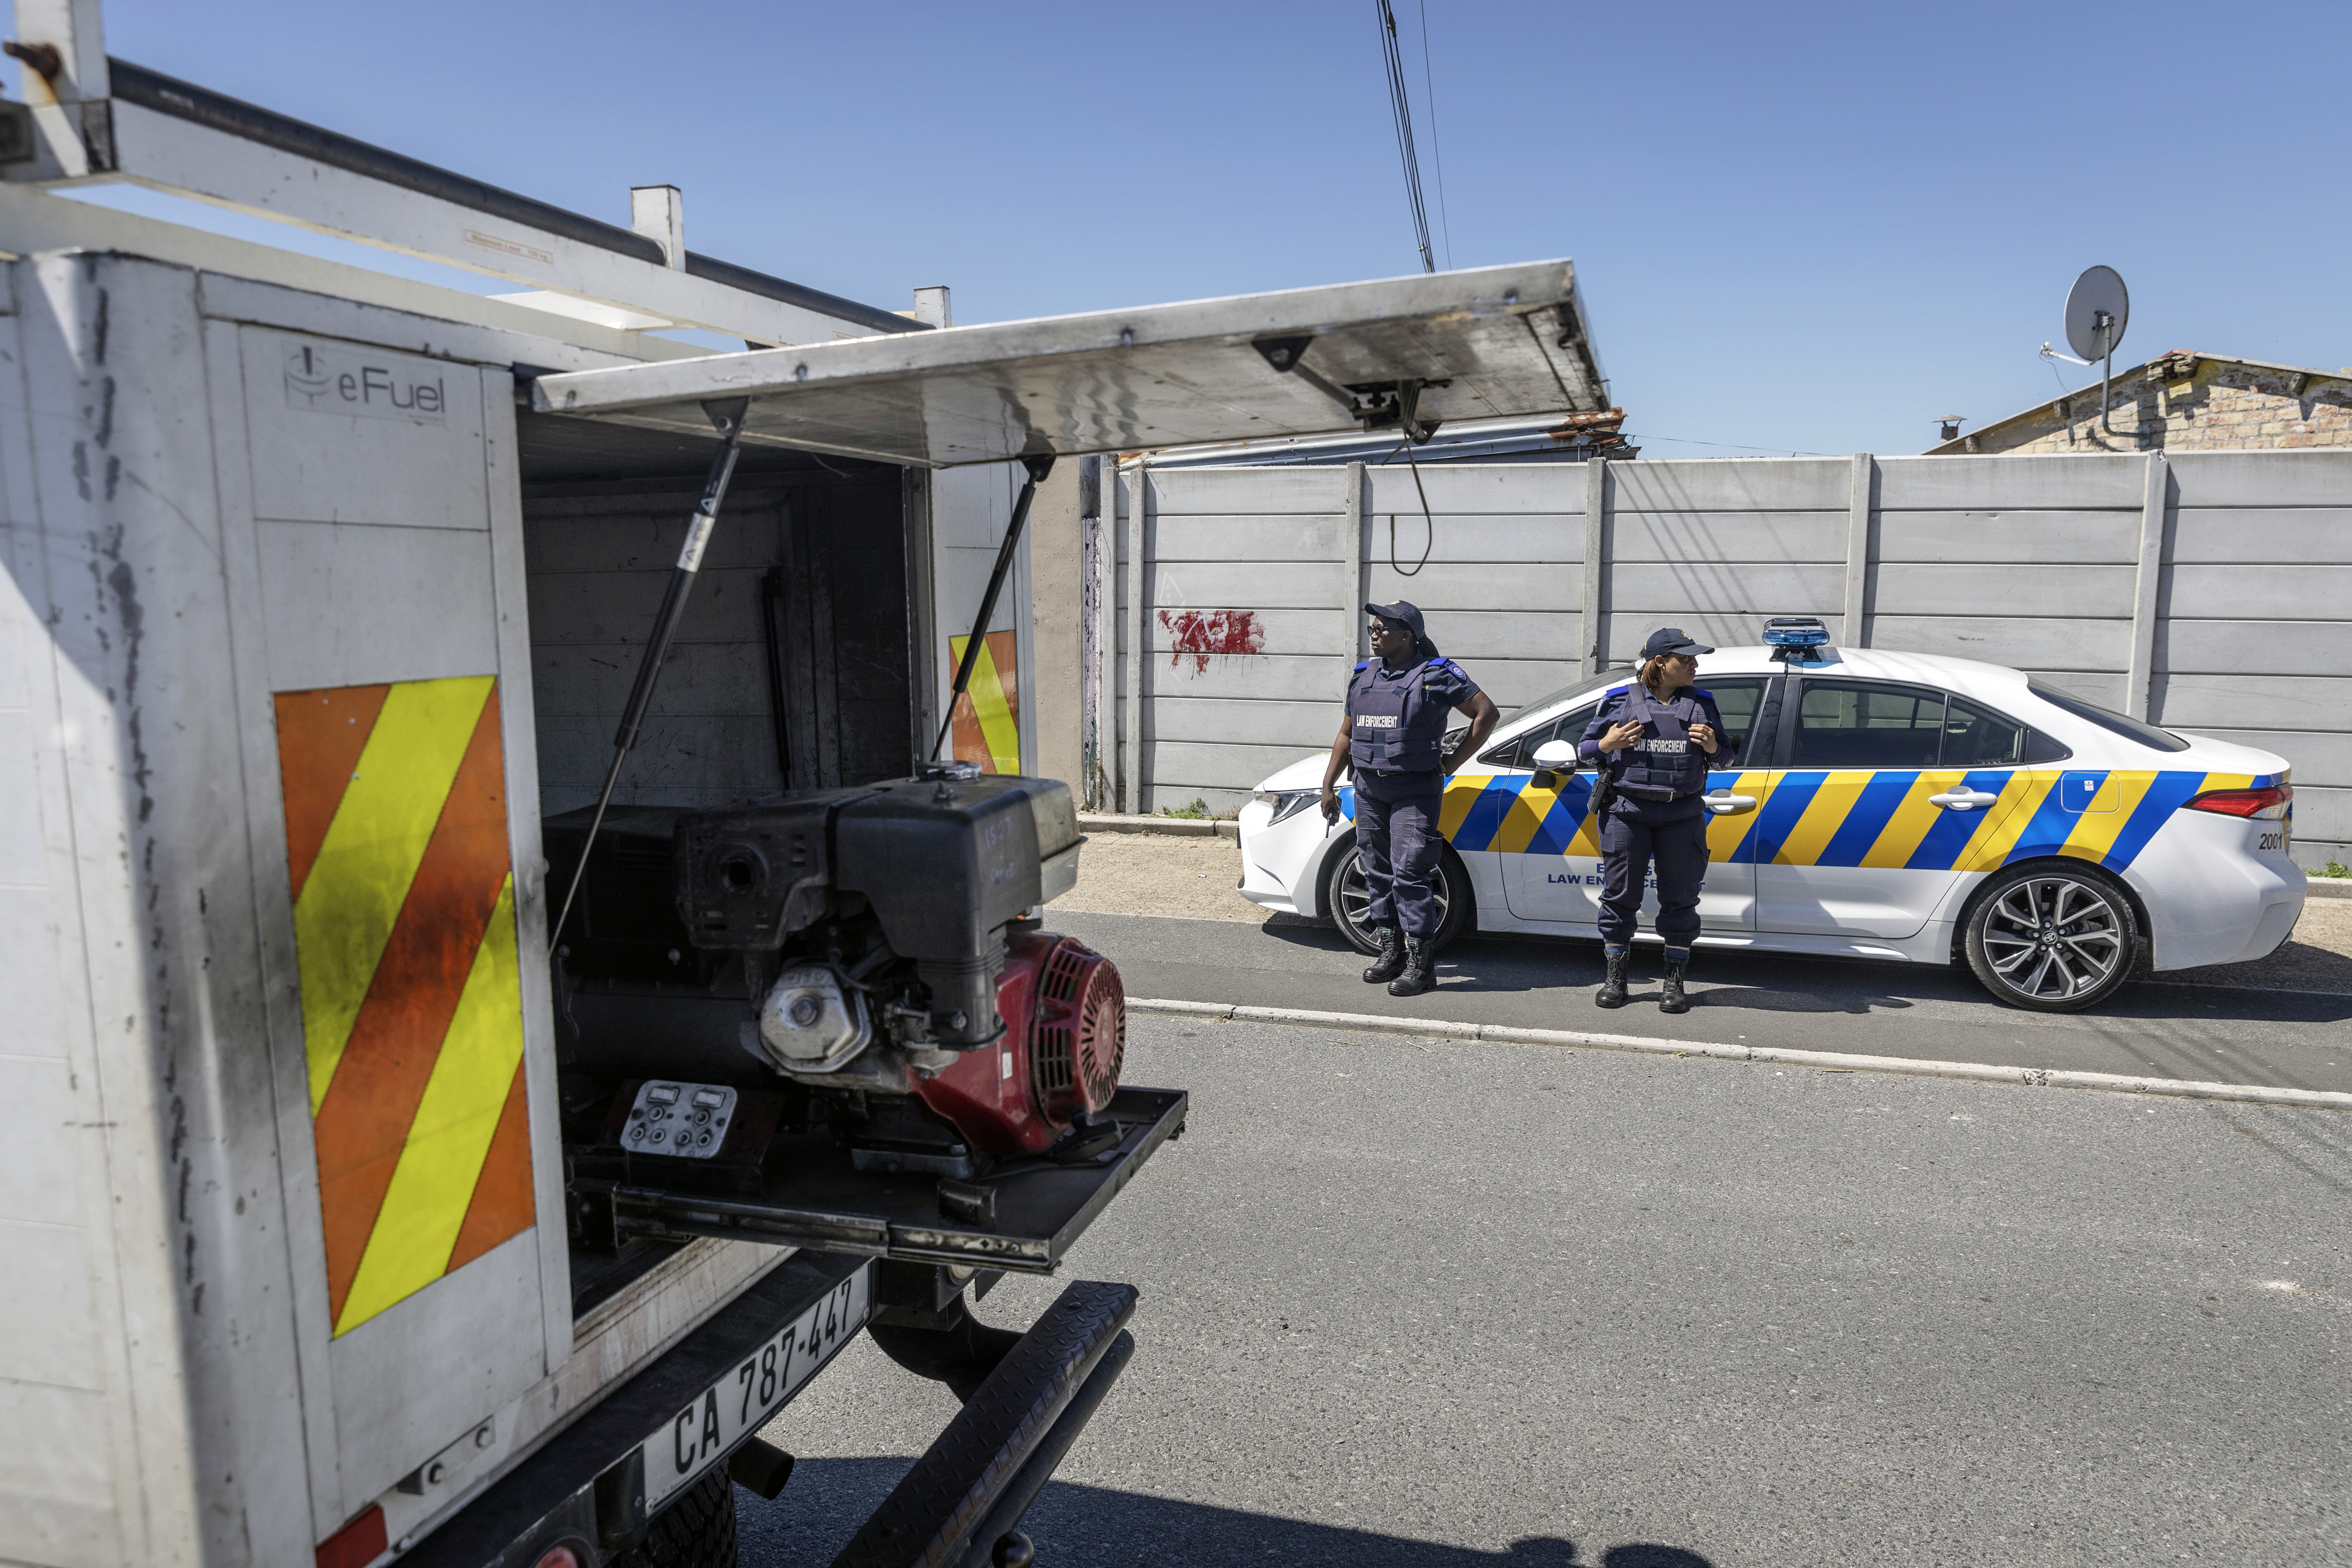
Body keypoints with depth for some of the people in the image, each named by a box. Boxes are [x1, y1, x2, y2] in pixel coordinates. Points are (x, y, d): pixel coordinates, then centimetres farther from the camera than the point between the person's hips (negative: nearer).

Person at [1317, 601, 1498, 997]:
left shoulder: (1436, 675, -7)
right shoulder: (1364, 676, 12)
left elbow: (1486, 712, -6)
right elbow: (1346, 735, 19)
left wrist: (1453, 762, -7)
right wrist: (1328, 786, 15)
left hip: (1414, 791, -6)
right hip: (1368, 789, 6)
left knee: (1409, 875, -10)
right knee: (1379, 872, 10)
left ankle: (1421, 962, -4)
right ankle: (1391, 952, 21)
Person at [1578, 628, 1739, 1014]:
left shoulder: (1701, 703, 11)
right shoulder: (1621, 700, 5)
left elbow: (1727, 757, 17)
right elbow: (1584, 748, 10)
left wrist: (1713, 747, -6)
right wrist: (1607, 744, -11)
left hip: (1682, 815, 2)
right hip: (1627, 811, -1)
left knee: (1679, 898, 4)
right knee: (1620, 895, 3)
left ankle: (1674, 982, 15)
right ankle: (1615, 978, 15)